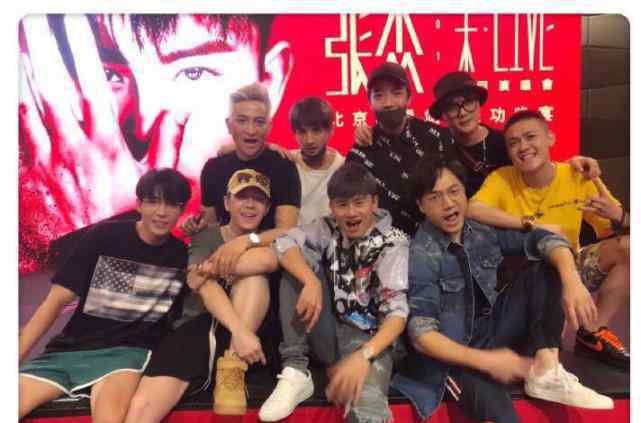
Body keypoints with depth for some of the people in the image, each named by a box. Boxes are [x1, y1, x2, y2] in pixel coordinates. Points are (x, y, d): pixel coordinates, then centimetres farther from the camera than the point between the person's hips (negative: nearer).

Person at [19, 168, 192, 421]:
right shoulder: (104, 236, -1)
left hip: (128, 351, -1)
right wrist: (17, 357, -11)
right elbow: (58, 299, -3)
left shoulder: (182, 255, 3)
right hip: (70, 348, 2)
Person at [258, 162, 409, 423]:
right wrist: (312, 282, -28)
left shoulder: (393, 243, -9)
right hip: (327, 335, 6)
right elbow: (285, 242, -11)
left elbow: (398, 311, -17)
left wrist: (363, 355, -34)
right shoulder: (329, 229, 3)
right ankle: (295, 372, -12)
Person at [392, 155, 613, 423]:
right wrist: (485, 360, -30)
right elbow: (421, 333, -22)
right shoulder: (419, 255, -17)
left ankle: (545, 372, -14)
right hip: (457, 351, -8)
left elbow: (545, 240, -4)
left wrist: (572, 280, -23)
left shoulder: (482, 231, -1)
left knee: (548, 266, -8)